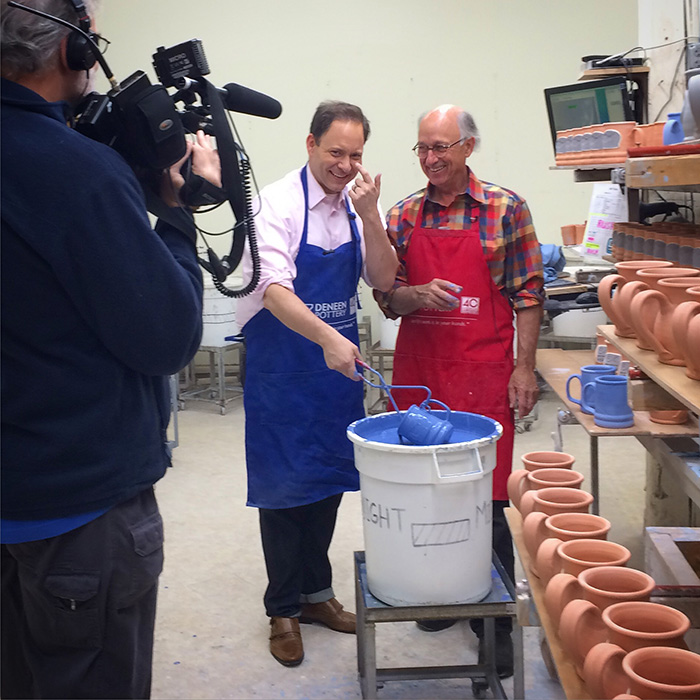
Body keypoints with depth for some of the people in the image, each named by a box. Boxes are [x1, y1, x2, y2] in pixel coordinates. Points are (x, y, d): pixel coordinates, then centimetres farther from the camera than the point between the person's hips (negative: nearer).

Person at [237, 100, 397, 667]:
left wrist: (369, 214, -16)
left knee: (330, 478, 14)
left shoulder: (359, 206, 4)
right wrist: (327, 338, -39)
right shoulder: (279, 204, -13)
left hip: (340, 360, 6)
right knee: (284, 486, 4)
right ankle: (283, 609, 19)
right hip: (282, 361, -5)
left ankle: (316, 593, 31)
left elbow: (383, 280, -3)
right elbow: (274, 290, -25)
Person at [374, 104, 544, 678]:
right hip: (418, 372, 4)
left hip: (483, 373, -3)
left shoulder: (505, 209, 0)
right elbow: (388, 298, 8)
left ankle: (495, 624, 12)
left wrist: (525, 368, -6)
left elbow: (528, 295, 0)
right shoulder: (403, 216, 8)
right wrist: (419, 295, -14)